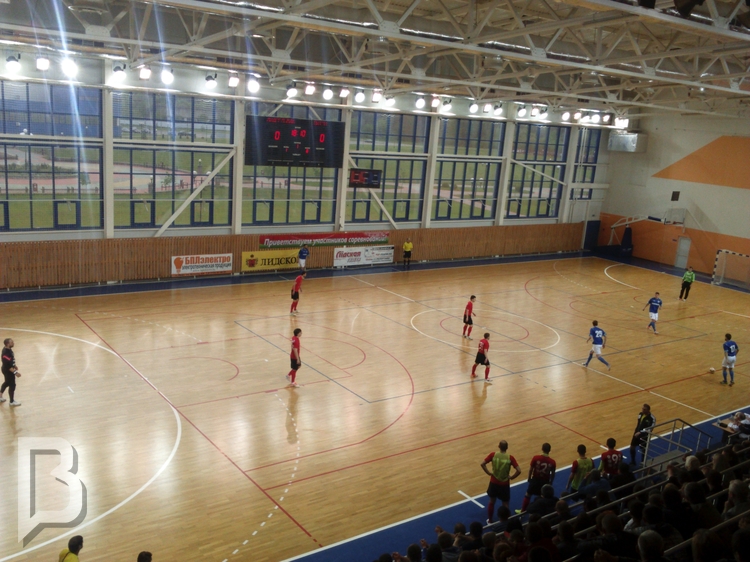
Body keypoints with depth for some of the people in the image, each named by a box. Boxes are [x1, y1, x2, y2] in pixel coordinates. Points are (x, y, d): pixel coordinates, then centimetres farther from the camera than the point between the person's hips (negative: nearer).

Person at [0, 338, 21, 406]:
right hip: (8, 371, -10)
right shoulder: (6, 353, -33)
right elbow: (8, 365, -31)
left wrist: (14, 366, 24)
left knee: (7, 383, 27)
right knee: (12, 385, 5)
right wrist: (15, 372, -30)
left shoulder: (8, 349, -3)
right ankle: (12, 401, 20)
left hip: (6, 369, 10)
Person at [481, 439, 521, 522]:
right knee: (505, 504, 13)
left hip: (494, 482, 2)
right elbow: (519, 471, -20)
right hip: (504, 484, -2)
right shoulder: (510, 458, -16)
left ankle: (489, 521, 33)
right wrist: (511, 477, -5)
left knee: (492, 502, 20)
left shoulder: (493, 455, -12)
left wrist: (488, 473, -2)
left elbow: (483, 464, -13)